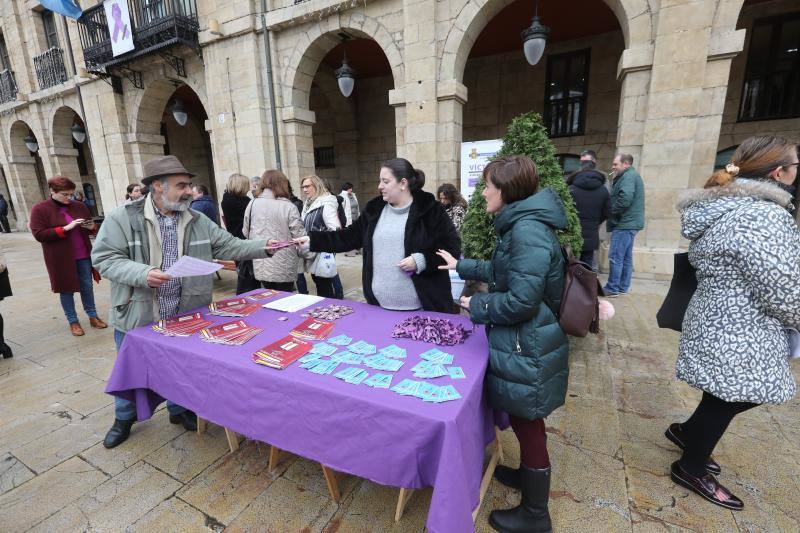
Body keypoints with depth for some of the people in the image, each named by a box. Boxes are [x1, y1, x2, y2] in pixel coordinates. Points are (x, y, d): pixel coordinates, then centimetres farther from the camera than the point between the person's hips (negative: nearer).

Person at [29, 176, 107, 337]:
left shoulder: (79, 206, 5)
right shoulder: (40, 209, -7)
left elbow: (91, 227, 15)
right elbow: (39, 234, -13)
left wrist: (91, 227, -10)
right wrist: (66, 228, -22)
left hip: (83, 255, 3)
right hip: (61, 258, -3)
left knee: (87, 286, 11)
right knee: (67, 289, 8)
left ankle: (93, 316, 24)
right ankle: (73, 321, 20)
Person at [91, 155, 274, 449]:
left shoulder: (197, 220, -1)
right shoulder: (123, 218, -11)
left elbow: (228, 246, -1)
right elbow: (104, 258, -12)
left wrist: (264, 247, -13)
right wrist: (142, 274, -29)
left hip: (183, 315, 3)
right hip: (138, 315, -2)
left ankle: (179, 410, 43)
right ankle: (124, 418, 44)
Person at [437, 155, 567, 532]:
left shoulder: (527, 230, -25)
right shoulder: (521, 224, 9)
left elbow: (521, 300, -28)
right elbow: (504, 273, 19)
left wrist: (476, 305, -13)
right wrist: (462, 266, 22)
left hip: (528, 348, -10)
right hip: (521, 342, 10)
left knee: (528, 425, 9)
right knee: (523, 421, 26)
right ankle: (526, 475, 50)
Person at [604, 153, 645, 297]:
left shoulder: (628, 176, -12)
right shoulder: (632, 175, 21)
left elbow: (625, 199, -26)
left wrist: (610, 211, -12)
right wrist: (613, 212, 6)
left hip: (624, 223, -11)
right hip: (629, 222, 11)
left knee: (615, 257, -7)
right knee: (626, 257, 13)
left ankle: (612, 289, -3)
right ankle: (623, 287, 19)